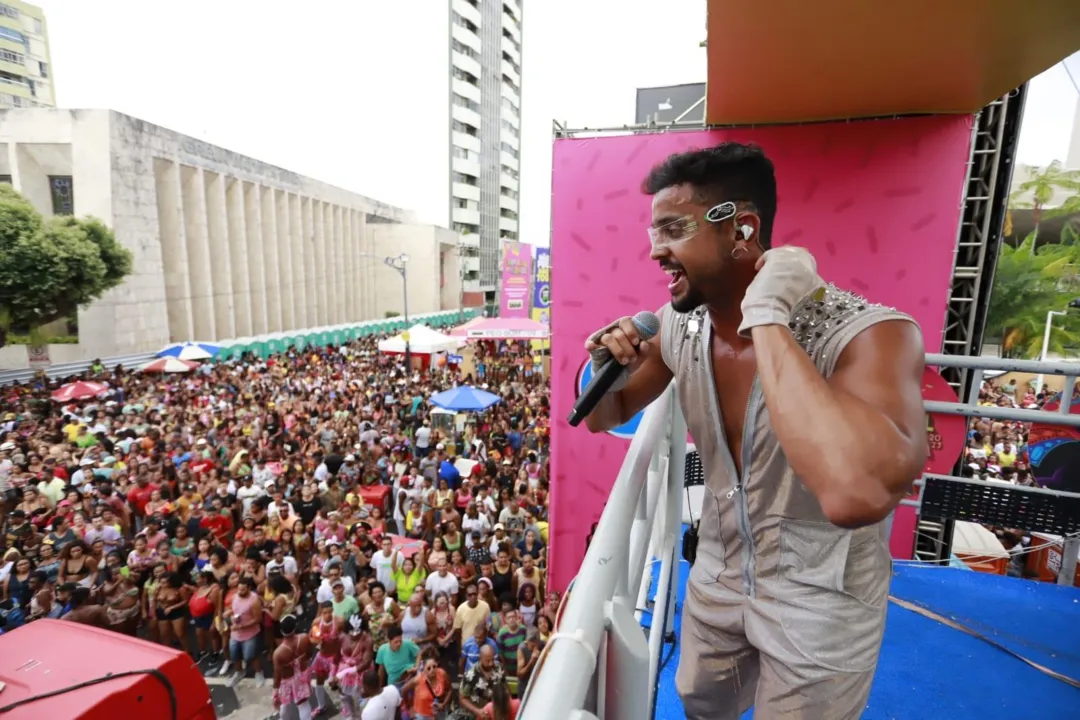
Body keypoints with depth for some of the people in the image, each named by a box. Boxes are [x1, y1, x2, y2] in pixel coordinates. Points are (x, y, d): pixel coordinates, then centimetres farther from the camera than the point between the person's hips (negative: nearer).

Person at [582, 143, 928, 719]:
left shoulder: (868, 334, -29)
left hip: (819, 601, -4)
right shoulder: (677, 326, -11)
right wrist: (606, 369, -20)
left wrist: (766, 320, -40)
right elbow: (604, 418, 2)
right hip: (718, 572, 5)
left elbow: (858, 495, -49)